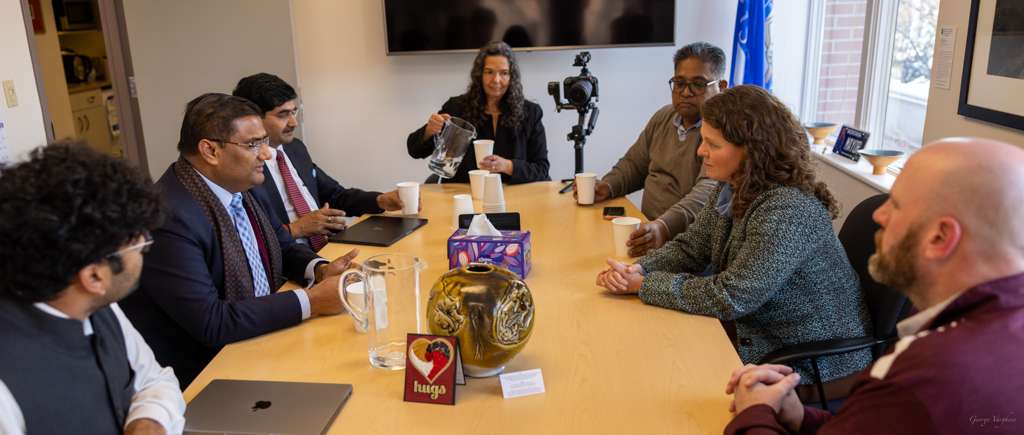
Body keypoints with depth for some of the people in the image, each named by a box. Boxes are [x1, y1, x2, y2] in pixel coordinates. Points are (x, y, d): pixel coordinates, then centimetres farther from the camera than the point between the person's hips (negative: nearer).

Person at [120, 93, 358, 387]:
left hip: (261, 337, 8)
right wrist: (310, 302, -24)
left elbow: (284, 246, 13)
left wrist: (320, 270, -8)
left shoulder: (235, 187, 0)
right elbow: (210, 322, -26)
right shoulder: (169, 218, -24)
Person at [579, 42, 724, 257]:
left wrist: (665, 227, -44)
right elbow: (634, 164, 24)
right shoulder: (663, 117, 13)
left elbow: (709, 191, -28)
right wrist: (607, 186, 3)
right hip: (649, 229, 7)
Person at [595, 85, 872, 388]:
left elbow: (729, 298, -29)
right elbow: (690, 248, 4)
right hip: (754, 334, 7)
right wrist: (639, 269, -15)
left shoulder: (787, 211, -28)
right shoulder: (733, 190, -1)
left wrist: (643, 285, -23)